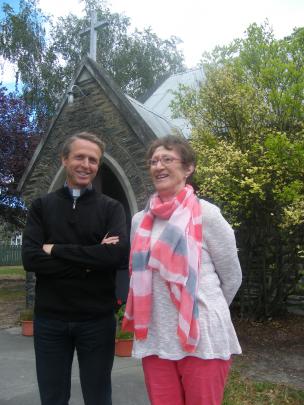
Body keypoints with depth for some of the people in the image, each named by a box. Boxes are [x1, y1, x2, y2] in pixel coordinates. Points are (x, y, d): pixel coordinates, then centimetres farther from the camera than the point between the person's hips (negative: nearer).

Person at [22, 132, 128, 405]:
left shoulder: (111, 207, 0)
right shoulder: (42, 206, 4)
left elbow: (118, 254, -17)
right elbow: (30, 258, -10)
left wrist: (55, 250, -13)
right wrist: (91, 260, -16)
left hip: (97, 319, -1)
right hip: (49, 319, 1)